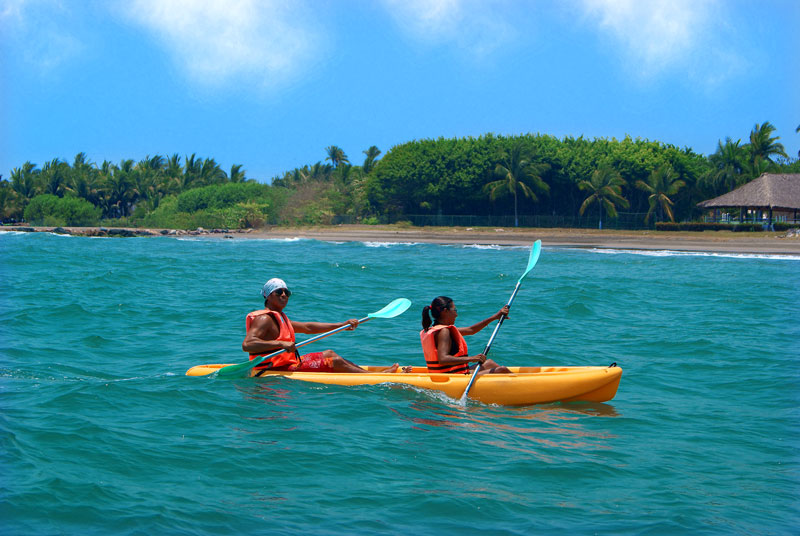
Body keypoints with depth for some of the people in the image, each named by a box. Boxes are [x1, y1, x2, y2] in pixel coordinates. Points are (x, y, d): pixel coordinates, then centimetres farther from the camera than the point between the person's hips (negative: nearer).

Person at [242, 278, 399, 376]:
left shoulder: (279, 318, 19)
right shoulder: (264, 319, -14)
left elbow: (308, 327, 23)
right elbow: (247, 344, -30)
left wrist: (342, 325, 18)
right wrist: (280, 344, -37)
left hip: (287, 363, 11)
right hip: (276, 370, -11)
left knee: (329, 354, 16)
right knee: (335, 362, -10)